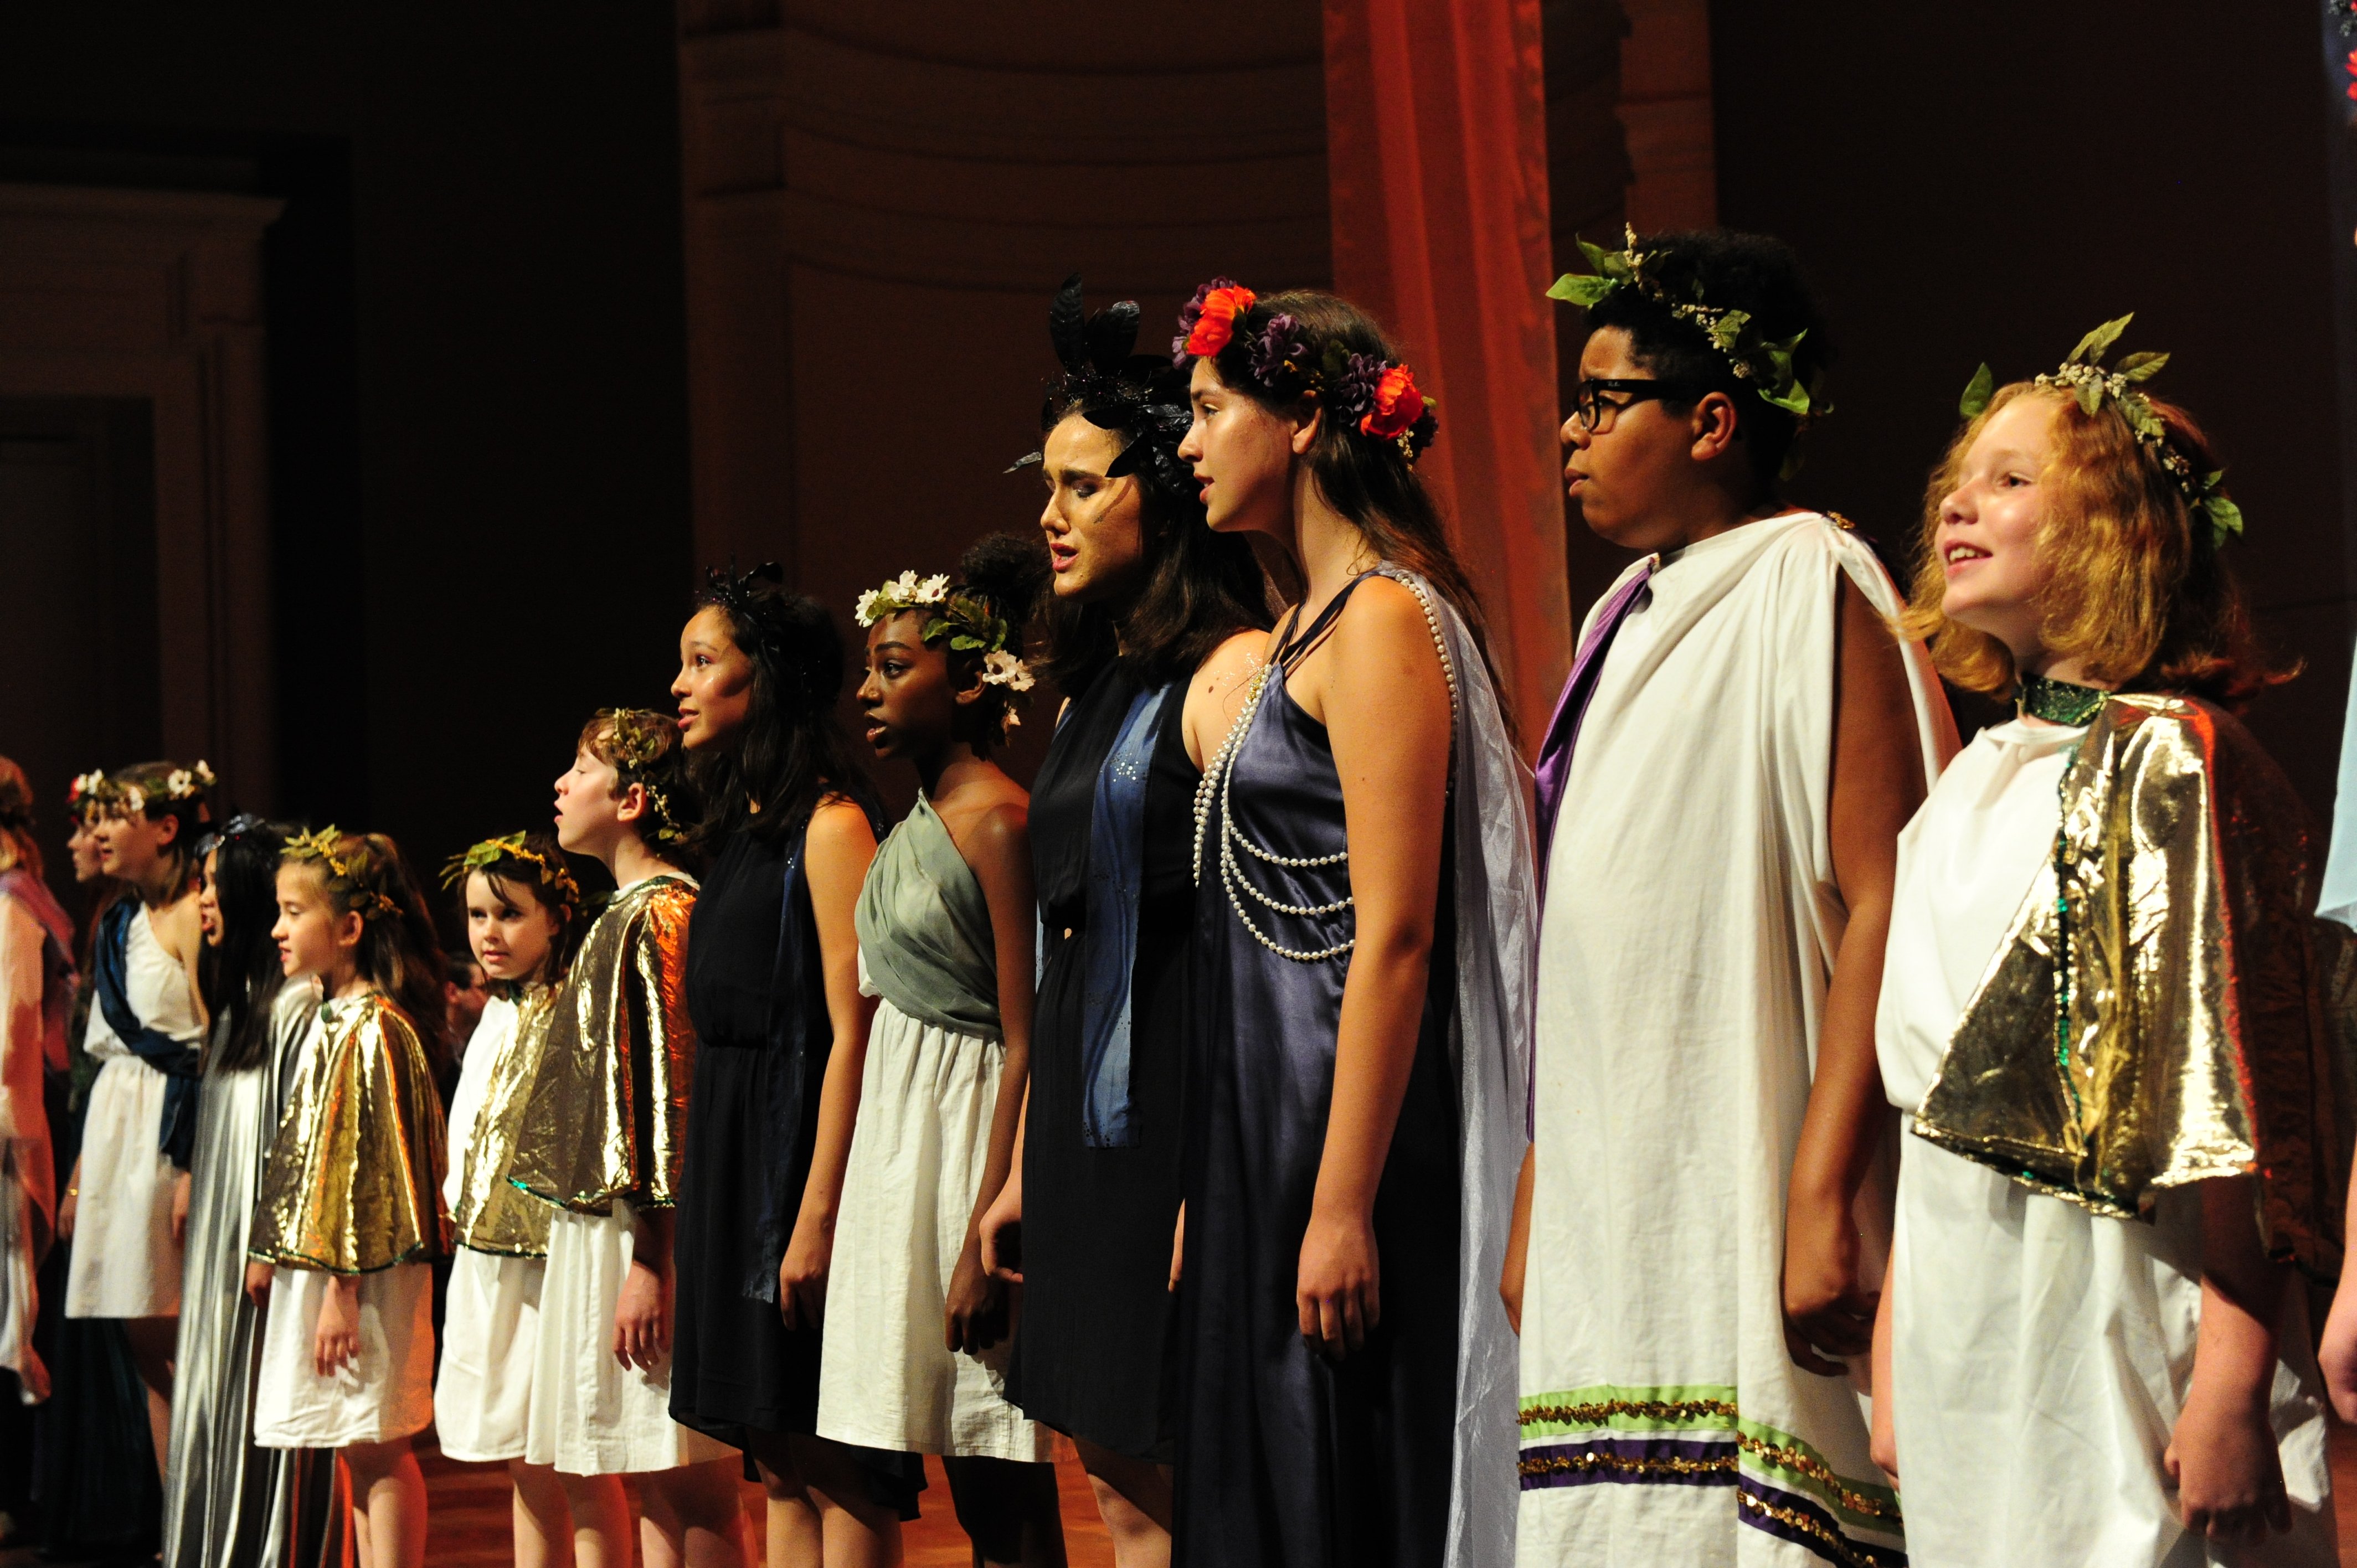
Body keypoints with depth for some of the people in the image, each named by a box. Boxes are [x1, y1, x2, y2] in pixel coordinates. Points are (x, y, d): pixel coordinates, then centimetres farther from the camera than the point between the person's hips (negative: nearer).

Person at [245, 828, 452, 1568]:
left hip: (365, 1271, -9)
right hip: (313, 1257, 9)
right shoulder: (325, 1019, 12)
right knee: (355, 1450, 12)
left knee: (376, 1447, -6)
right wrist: (269, 1250, 19)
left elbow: (369, 1163, -19)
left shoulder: (376, 1030, -16)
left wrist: (344, 1285, -20)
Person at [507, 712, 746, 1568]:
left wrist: (651, 1265, -23)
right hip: (590, 1231, 10)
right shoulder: (622, 914, 18)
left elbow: (677, 1100, -19)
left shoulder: (664, 913, -11)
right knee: (585, 1481, 12)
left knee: (684, 1491, -9)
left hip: (642, 1239, -10)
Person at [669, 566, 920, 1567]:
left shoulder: (829, 824, -10)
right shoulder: (741, 828, 17)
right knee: (780, 1466, 9)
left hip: (800, 1142, -9)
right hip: (731, 1148, 9)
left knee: (834, 1467, -7)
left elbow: (853, 1030, -17)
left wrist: (818, 1211, -22)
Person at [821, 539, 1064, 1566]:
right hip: (901, 1131, 9)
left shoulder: (997, 821, -12)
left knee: (1002, 1480, -7)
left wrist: (986, 1237, -22)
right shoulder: (914, 826, 15)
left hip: (974, 1128, -9)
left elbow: (1025, 1045, -17)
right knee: (968, 1481, 9)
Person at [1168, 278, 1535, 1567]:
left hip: (1345, 1110, -10)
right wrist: (1208, 1193, 20)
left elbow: (1394, 936, -20)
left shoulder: (1384, 617, -12)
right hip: (1258, 1120, 10)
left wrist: (1343, 1208, -23)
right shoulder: (1308, 626, 18)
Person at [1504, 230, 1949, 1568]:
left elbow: (1882, 909, -16)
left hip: (1741, 1209, -8)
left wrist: (1825, 1200, -23)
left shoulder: (1809, 590, -7)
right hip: (1610, 1217, 8)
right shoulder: (1632, 621, 17)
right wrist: (1533, 1204, 17)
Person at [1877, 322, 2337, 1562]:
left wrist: (2232, 1379, -22)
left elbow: (2239, 1089, -16)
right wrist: (1892, 1355, 15)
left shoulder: (2169, 758, -9)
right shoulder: (1976, 786, 14)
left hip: (2116, 1325, -7)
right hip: (1966, 1342, 7)